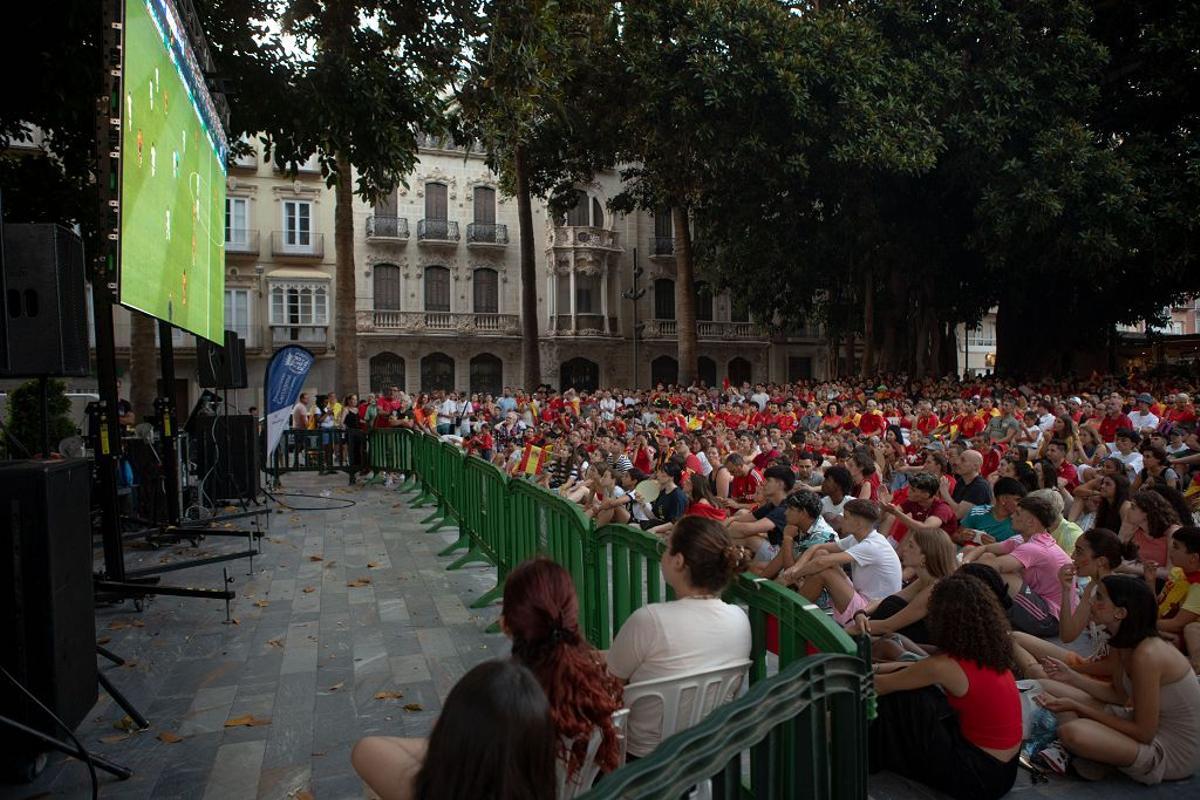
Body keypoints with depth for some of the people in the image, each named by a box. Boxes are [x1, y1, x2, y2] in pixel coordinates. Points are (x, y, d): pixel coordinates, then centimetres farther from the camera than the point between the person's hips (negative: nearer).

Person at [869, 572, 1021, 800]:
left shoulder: (945, 666, -23)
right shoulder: (986, 650, -1)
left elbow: (882, 686, -9)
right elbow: (920, 670, 14)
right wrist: (877, 668, 15)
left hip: (979, 776, -8)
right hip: (1004, 768, 8)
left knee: (900, 697, -6)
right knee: (911, 682, 7)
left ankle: (875, 758, 17)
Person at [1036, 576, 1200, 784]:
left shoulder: (1147, 655, -29)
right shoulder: (1120, 643, -3)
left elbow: (1143, 733, -23)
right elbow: (1119, 695, 12)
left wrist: (1078, 708, -20)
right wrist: (1070, 676, -1)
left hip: (1174, 750, -8)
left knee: (1074, 731, -33)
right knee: (1048, 688, 1)